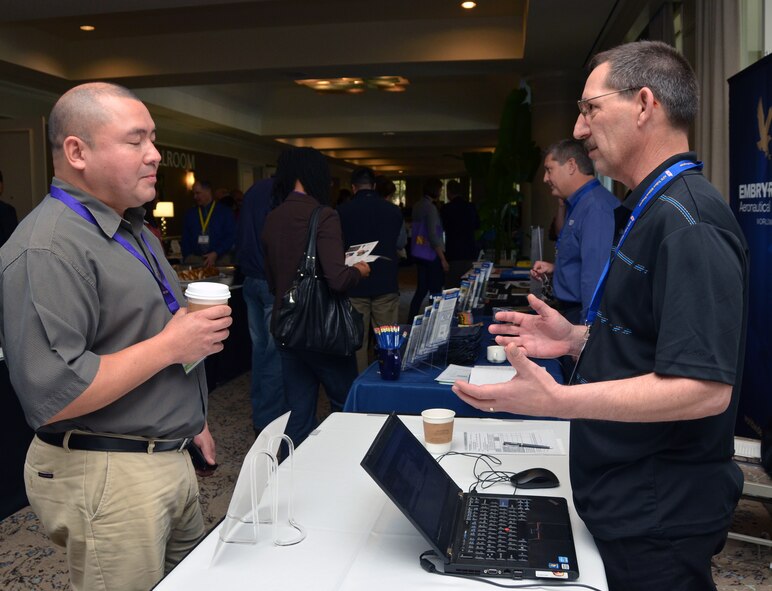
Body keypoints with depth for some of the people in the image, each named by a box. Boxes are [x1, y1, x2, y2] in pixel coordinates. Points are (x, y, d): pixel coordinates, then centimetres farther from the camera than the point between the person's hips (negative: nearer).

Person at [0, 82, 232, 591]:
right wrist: (171, 346, -22)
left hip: (168, 457, 9)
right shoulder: (48, 249, -21)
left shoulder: (134, 229, 12)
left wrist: (190, 417, 20)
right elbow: (51, 395, -27)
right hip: (107, 477, -9)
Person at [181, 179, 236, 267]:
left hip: (220, 259, -2)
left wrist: (215, 254, -11)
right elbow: (185, 240, 17)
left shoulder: (225, 211, 6)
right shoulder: (190, 214, 17)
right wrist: (187, 258, 1)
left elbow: (231, 236, -1)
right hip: (194, 259, 2)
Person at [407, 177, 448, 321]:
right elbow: (432, 236, -19)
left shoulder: (417, 206, 10)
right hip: (431, 255, -8)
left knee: (421, 290, 13)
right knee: (435, 292, 0)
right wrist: (443, 259, -16)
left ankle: (411, 321, 14)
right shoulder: (430, 208, -15)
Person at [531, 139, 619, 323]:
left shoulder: (597, 207, -20)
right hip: (569, 310, 10)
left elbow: (596, 276, -27)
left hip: (582, 315, -10)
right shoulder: (577, 205, 14)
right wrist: (555, 269, 8)